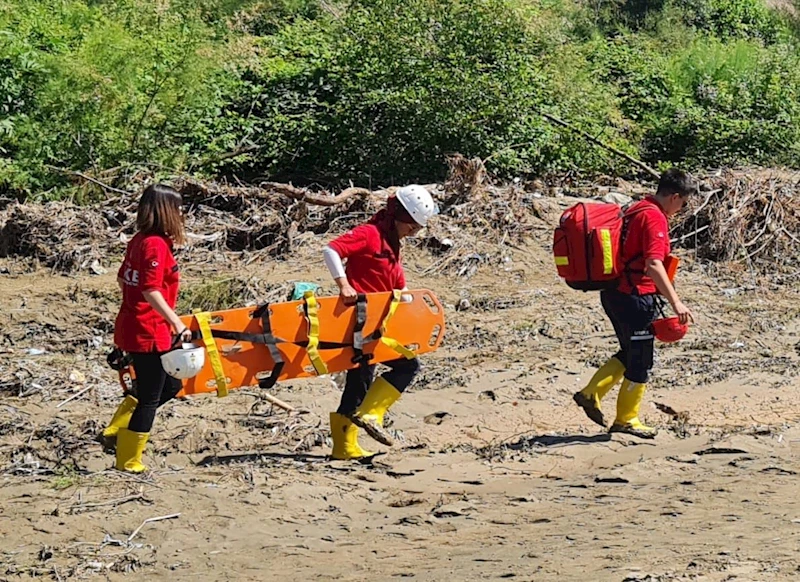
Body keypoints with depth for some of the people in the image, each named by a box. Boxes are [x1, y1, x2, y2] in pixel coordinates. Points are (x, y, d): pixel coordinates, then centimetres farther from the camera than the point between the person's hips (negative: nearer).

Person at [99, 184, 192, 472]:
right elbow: (151, 291, -27)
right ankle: (129, 461, 14)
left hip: (131, 327, 9)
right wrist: (178, 324, -31)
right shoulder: (156, 245, -19)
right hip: (149, 334, -9)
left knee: (169, 385, 21)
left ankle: (115, 433, 21)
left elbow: (123, 279, 17)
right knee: (150, 397, 4)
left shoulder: (139, 240, 7)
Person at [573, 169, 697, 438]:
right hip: (635, 297, -9)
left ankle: (591, 393, 16)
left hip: (613, 292, 9)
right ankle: (626, 420, 15)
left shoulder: (635, 210, 13)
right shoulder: (655, 218, -17)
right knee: (640, 363, 5)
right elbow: (653, 264, -28)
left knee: (630, 353, 22)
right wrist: (676, 302, -32)